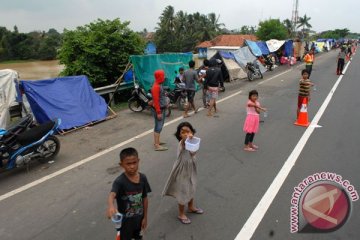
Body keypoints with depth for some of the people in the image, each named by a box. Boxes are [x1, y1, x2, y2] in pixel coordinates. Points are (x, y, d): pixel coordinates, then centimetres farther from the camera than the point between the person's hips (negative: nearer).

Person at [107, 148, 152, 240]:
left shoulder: (143, 178, -11)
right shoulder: (120, 181, -26)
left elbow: (145, 198, -1)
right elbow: (112, 195, -45)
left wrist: (145, 217, 5)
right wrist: (110, 206, -67)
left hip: (139, 218, 4)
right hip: (125, 221, -4)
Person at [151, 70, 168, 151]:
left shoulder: (160, 85, 10)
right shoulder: (156, 87, -21)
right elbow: (156, 100, -23)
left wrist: (165, 104, 18)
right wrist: (158, 112, -24)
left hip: (162, 108, 10)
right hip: (158, 109, -10)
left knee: (159, 126, 16)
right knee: (158, 127, -7)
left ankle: (156, 141, 27)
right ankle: (157, 145, -4)